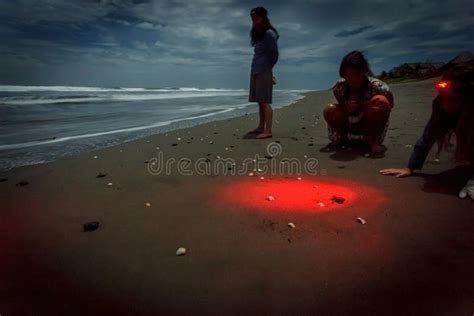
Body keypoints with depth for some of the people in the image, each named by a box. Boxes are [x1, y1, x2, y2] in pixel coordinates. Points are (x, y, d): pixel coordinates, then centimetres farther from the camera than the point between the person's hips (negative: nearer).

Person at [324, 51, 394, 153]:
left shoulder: (377, 86, -25)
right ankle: (342, 137, 7)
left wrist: (363, 107, -27)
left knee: (380, 101, -31)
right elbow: (342, 106, -1)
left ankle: (372, 141, -14)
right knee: (329, 111, -23)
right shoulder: (340, 87, -17)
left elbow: (389, 104, -10)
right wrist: (347, 110, -28)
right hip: (350, 126, 3)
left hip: (371, 127, -2)